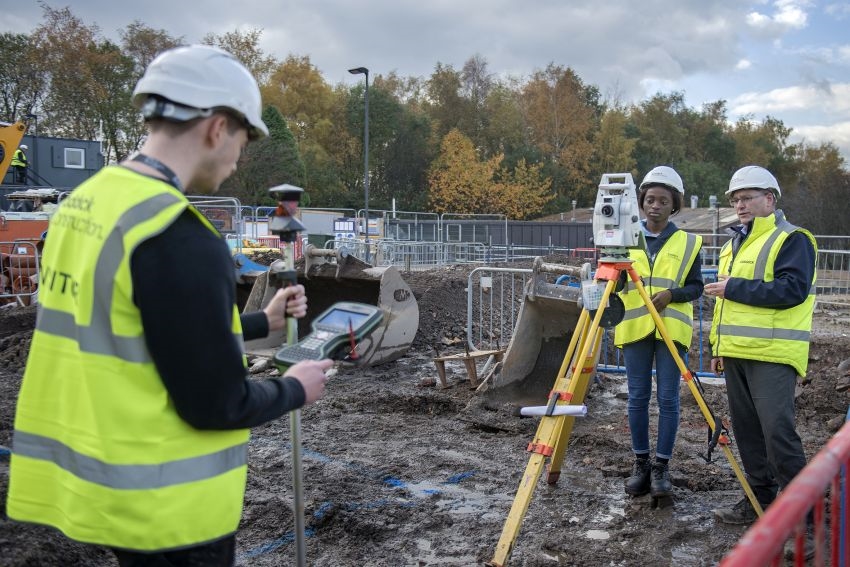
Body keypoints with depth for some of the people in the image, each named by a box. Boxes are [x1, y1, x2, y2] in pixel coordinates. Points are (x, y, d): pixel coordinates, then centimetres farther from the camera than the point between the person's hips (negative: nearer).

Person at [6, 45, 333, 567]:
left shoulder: (85, 202, 3)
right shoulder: (178, 237, -25)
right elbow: (215, 403, -22)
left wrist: (261, 322, 17)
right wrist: (294, 389, -3)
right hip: (164, 506, -8)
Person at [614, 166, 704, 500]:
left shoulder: (688, 243, 7)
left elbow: (696, 287, 7)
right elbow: (613, 283, 8)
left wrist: (672, 294, -12)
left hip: (672, 328, -1)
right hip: (634, 327, 1)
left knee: (668, 398, -1)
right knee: (638, 397, 4)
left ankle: (661, 467, 9)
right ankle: (641, 463, 16)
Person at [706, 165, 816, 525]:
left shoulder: (792, 239, -5)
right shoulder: (734, 244, 20)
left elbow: (793, 290, -19)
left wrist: (735, 288, -17)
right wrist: (718, 346, 22)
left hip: (772, 355, -8)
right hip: (736, 353, 8)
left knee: (777, 429, -11)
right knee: (747, 429, 10)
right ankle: (760, 498, 20)